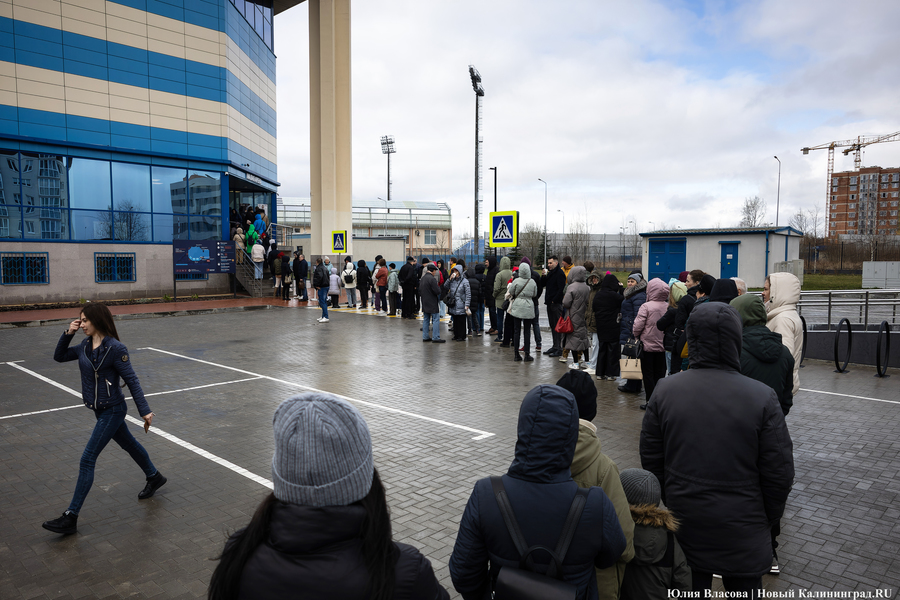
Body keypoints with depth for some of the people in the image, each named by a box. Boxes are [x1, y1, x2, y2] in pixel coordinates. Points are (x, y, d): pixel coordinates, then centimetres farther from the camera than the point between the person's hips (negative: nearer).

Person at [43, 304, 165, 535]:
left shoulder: (115, 348, -21)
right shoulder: (85, 345, 2)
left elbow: (132, 381, -18)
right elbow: (59, 356, 16)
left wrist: (144, 411, -19)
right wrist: (67, 334, -1)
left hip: (112, 410, -8)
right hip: (100, 410, 8)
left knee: (87, 459, -7)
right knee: (129, 444, 23)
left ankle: (70, 518, -1)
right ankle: (154, 477, 44)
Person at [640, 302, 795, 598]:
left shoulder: (664, 391, -10)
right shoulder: (762, 397, -17)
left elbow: (650, 460, -1)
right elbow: (779, 472, -10)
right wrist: (768, 518, 7)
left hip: (683, 524, 2)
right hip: (742, 530, -2)